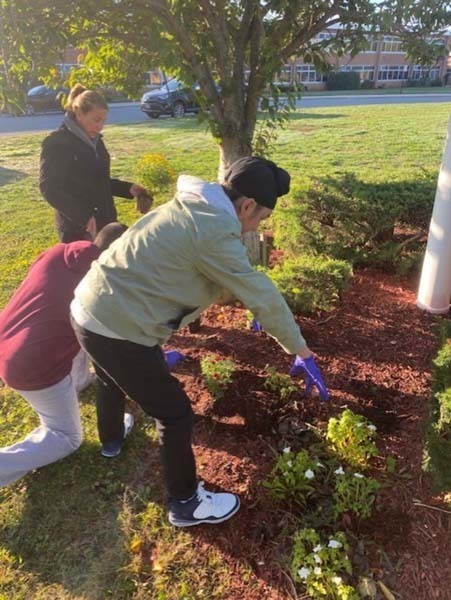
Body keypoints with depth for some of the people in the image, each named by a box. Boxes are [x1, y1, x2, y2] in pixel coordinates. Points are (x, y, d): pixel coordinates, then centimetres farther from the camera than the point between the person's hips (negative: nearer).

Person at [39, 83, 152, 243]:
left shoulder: (95, 141, 13)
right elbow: (49, 188, -16)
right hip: (76, 228, -7)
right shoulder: (56, 143, -11)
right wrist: (83, 217, -24)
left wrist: (128, 188, 6)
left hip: (104, 222, 7)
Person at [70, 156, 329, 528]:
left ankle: (111, 438, 67)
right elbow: (263, 295, -15)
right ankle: (186, 504, 27)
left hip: (90, 309, 10)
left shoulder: (192, 207, 10)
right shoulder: (216, 233, -21)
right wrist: (302, 352, -6)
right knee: (176, 415, 5)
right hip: (117, 327, -10)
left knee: (116, 380, 37)